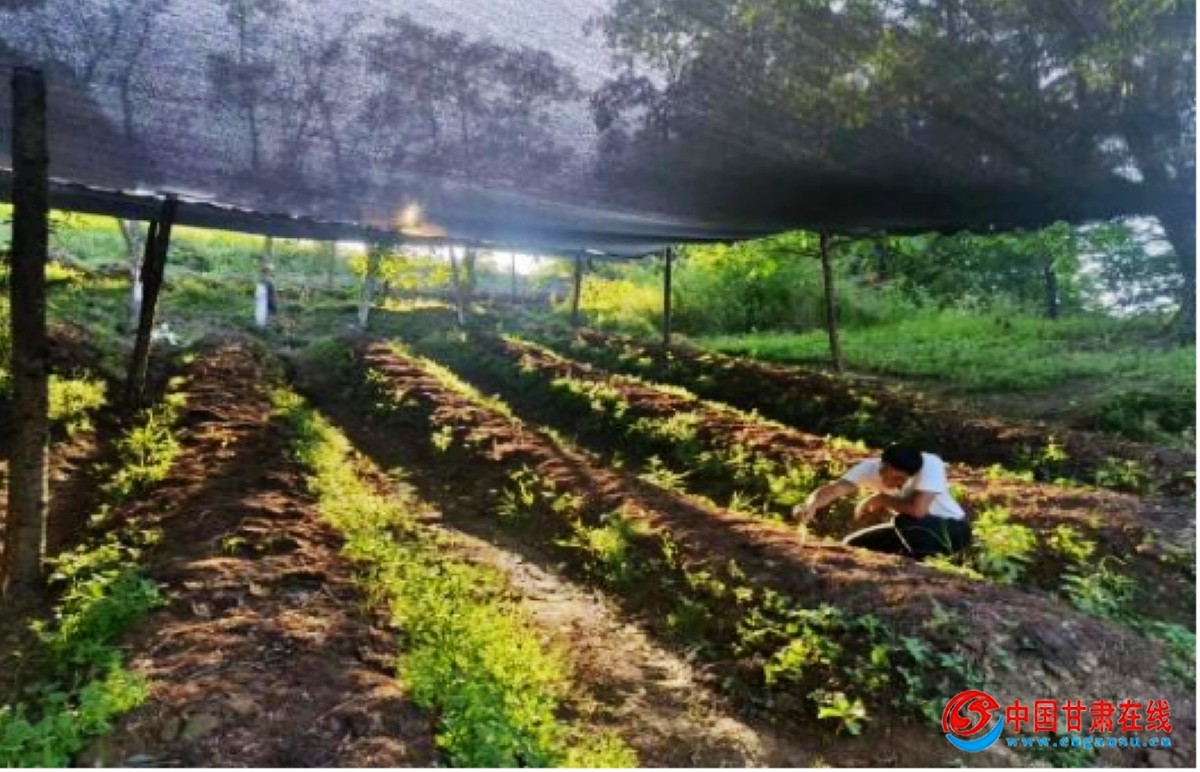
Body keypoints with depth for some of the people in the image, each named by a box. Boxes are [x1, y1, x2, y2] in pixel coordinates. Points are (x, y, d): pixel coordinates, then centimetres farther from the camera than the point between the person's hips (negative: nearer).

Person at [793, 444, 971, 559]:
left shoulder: (930, 465, -34)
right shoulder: (871, 467, -22)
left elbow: (918, 510, -45)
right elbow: (833, 489, -34)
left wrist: (881, 499, -29)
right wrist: (811, 505, -55)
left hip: (952, 529, -5)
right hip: (912, 528, 5)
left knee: (906, 521, -35)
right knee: (853, 545, -4)